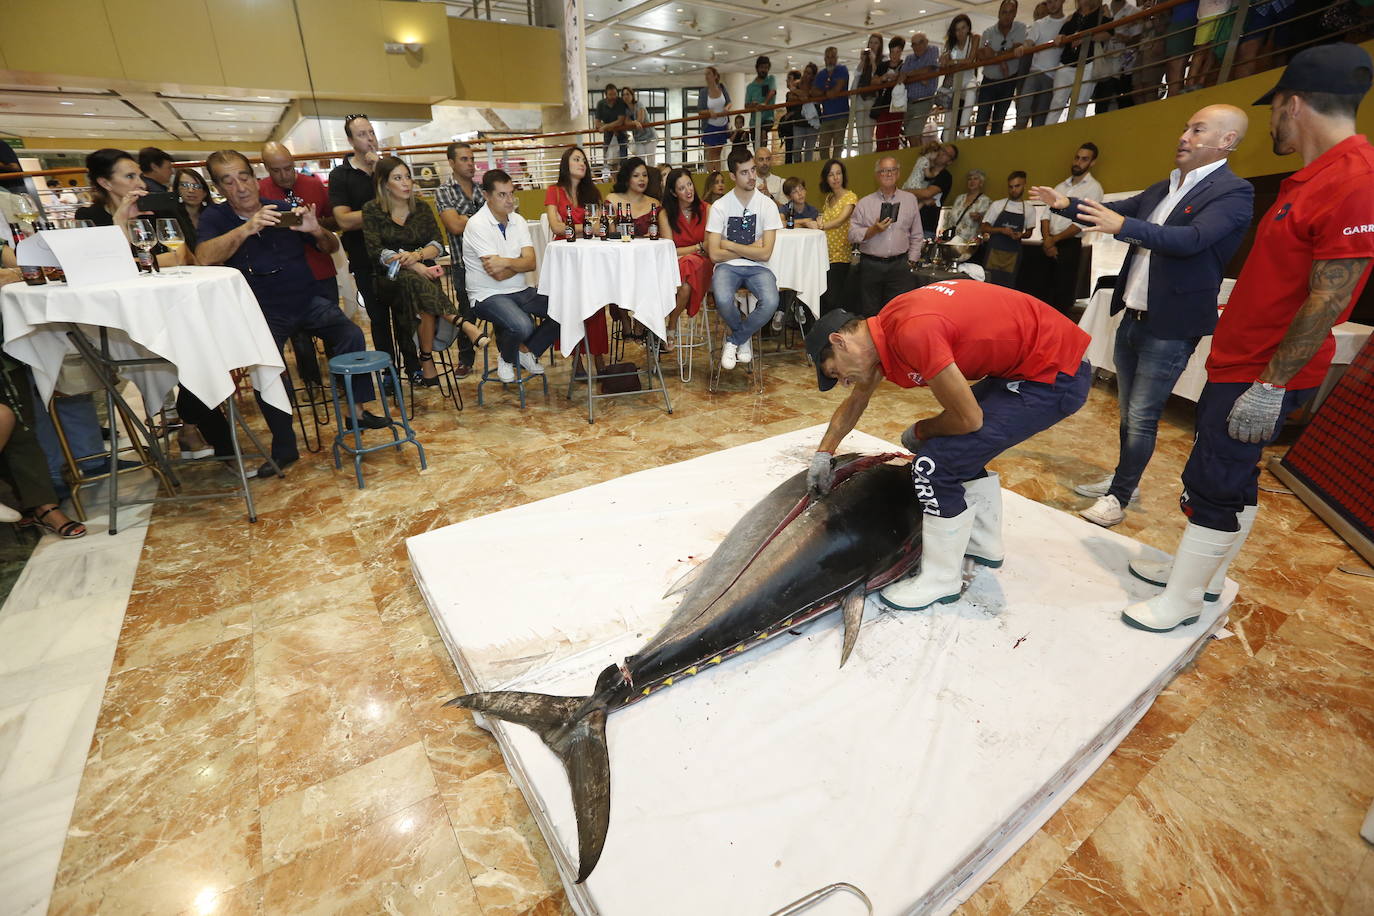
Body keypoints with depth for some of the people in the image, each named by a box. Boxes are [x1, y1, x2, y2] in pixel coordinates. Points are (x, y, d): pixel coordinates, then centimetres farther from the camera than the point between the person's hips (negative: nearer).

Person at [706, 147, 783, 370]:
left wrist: (729, 245, -7)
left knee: (771, 302, -31)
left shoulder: (767, 205, 0)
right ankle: (744, 338, 0)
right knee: (723, 300, -35)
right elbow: (715, 254, -8)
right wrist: (750, 248, -5)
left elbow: (765, 253, -8)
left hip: (757, 268, 1)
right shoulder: (720, 206, -2)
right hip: (727, 267, -1)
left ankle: (733, 340, -3)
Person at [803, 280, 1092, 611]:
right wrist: (823, 454, 21)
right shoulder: (883, 327, 3)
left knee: (937, 462, -13)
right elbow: (855, 401, 18)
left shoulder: (912, 333, -28)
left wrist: (920, 431, -1)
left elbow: (968, 418, -20)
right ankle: (984, 544, 38)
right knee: (960, 445, 21)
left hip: (1056, 375, -10)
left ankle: (941, 580, 7)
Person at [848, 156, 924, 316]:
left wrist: (911, 261, 6)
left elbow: (917, 235, 13)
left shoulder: (910, 200, 12)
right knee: (869, 314, 1)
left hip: (899, 265, 1)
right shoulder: (864, 203, 8)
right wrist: (873, 230, -13)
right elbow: (852, 235, 1)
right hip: (870, 266, -1)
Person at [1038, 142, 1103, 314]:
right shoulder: (1061, 186, 16)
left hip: (1070, 246, -5)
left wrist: (1054, 239, -10)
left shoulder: (1093, 188, -1)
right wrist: (1047, 240, -9)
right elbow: (1046, 214, 7)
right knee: (1048, 289, 6)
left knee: (1064, 293, -4)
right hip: (1050, 246, 5)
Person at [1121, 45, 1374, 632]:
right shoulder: (1313, 177, 13)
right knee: (1232, 478, 17)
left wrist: (1269, 386, -21)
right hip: (1238, 363, 10)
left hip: (1265, 376, -10)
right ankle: (1204, 574, 32)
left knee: (1213, 484, -3)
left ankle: (1181, 602, 10)